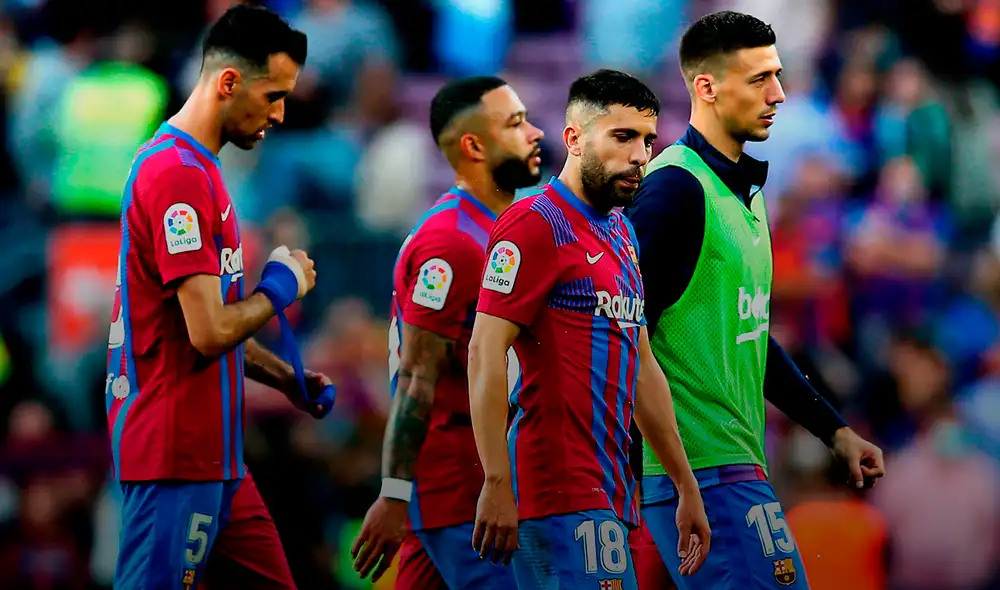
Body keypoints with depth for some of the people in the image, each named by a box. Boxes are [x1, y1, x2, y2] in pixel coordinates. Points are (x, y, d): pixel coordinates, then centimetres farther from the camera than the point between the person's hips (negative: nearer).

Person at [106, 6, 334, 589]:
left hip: (215, 454, 10)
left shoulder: (197, 168, 16)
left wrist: (289, 380, 15)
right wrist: (279, 286, -6)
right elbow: (210, 333, -22)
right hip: (177, 458, -10)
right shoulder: (178, 174, -18)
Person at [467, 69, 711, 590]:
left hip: (610, 489, 9)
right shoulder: (535, 224, -8)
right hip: (562, 491, -9)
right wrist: (497, 484, -22)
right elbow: (485, 353, -15)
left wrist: (686, 487, 24)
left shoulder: (620, 234, 20)